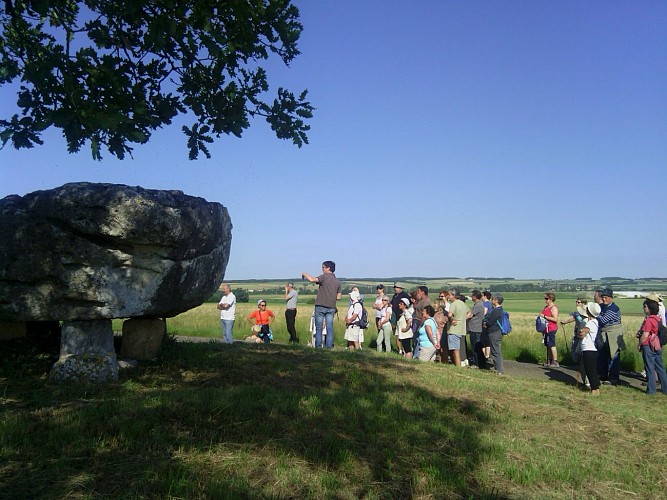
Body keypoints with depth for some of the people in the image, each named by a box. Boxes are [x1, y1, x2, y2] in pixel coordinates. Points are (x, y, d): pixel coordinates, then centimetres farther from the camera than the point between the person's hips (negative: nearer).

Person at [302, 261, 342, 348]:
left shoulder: (324, 277, -6)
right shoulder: (337, 281, 12)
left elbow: (312, 280, -21)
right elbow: (339, 297, 11)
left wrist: (304, 274, -4)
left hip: (321, 306, -4)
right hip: (331, 307, 5)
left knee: (318, 327, 3)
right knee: (330, 328, 5)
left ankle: (318, 346, 1)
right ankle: (329, 346, 2)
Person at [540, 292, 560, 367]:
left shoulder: (554, 308, -12)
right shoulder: (546, 307, 16)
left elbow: (555, 319, -22)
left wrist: (544, 316, -20)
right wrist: (541, 316, 9)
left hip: (551, 329, -9)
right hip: (546, 329, 9)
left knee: (552, 345, -9)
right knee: (548, 345, 11)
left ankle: (555, 362, -5)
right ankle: (549, 361, 17)